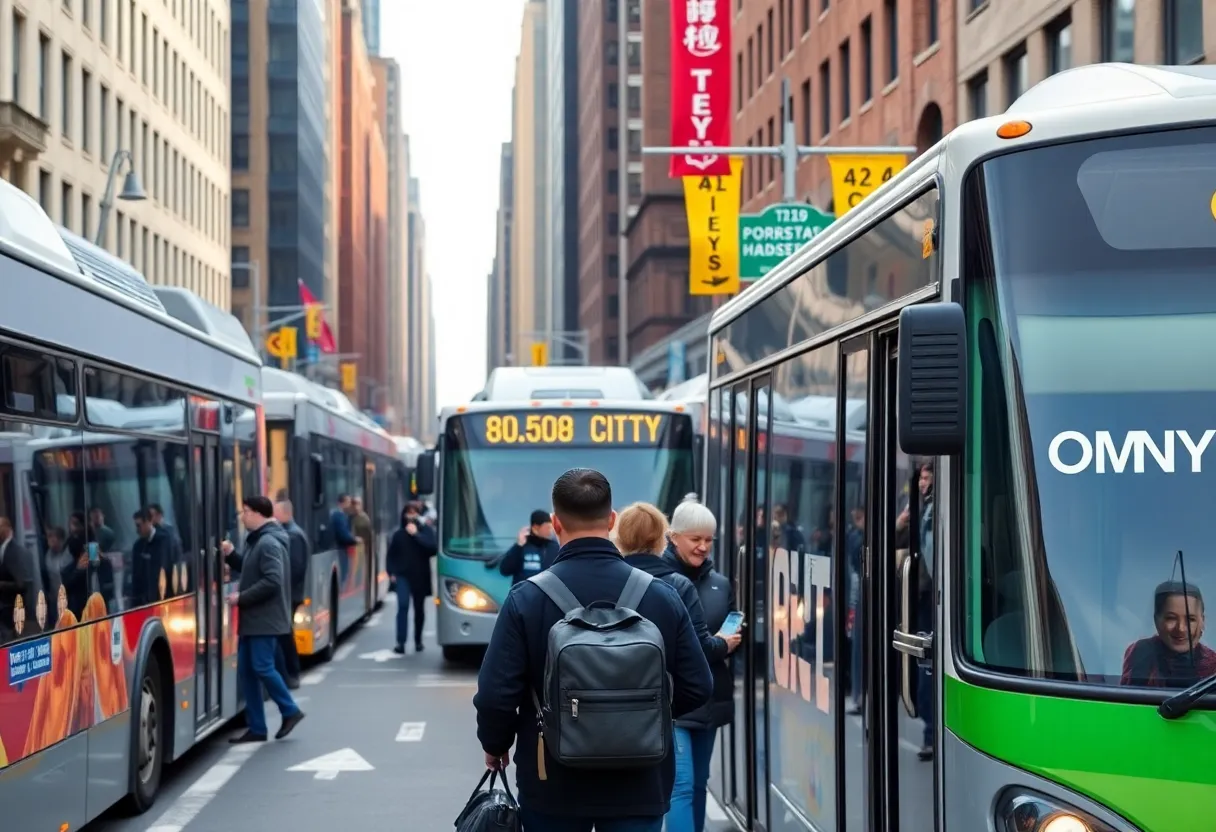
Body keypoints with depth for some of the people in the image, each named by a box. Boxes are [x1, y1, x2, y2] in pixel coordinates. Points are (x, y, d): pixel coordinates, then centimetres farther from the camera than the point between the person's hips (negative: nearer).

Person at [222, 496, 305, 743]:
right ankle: (256, 728, 10)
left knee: (262, 667, -9)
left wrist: (241, 598, -19)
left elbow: (272, 581, -24)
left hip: (265, 619, -10)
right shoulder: (257, 541, 14)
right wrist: (231, 555, 10)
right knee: (246, 671, 7)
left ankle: (290, 711, 8)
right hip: (253, 619, 10)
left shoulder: (269, 543, -17)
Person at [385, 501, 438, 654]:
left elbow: (433, 548, -14)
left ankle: (418, 640, 24)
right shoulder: (399, 534, 6)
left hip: (420, 576, 0)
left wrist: (416, 535, -15)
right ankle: (400, 642, -19)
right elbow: (391, 555, 11)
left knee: (419, 609, 9)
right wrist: (392, 572, -1)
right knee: (403, 606, -15)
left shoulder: (426, 531, 2)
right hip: (402, 575, 0)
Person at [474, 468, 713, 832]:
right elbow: (696, 688, -1)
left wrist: (495, 744, 10)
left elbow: (496, 693, -11)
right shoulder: (661, 596, -5)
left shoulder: (527, 598, -11)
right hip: (638, 784, 1)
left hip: (553, 783, -1)